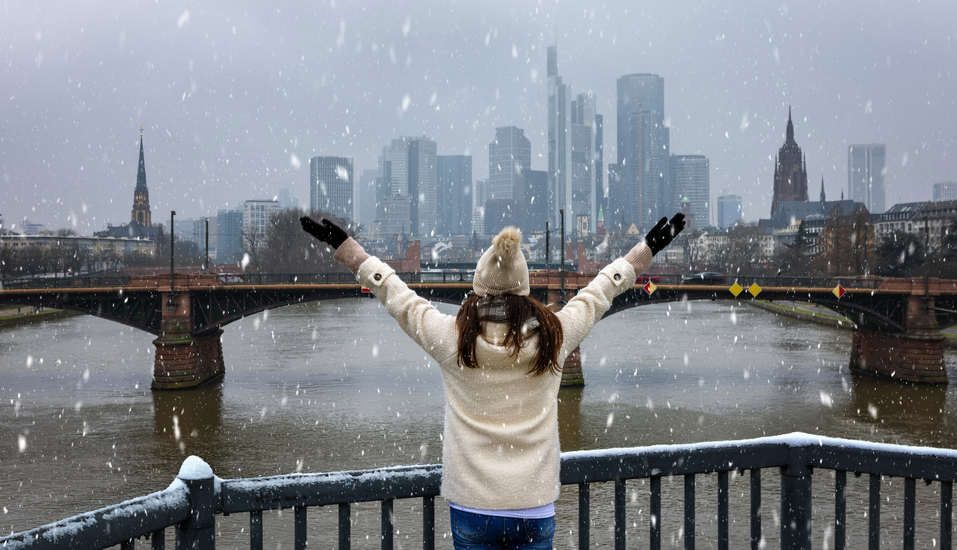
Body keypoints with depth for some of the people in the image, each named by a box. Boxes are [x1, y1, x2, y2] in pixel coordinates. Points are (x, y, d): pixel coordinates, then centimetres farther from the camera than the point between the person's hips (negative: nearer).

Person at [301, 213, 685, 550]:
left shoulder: (452, 340, -9)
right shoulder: (553, 337, -5)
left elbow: (392, 292, 2)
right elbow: (601, 290, 9)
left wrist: (340, 242, 14)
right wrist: (649, 246, 24)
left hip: (471, 507, -1)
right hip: (535, 507, 1)